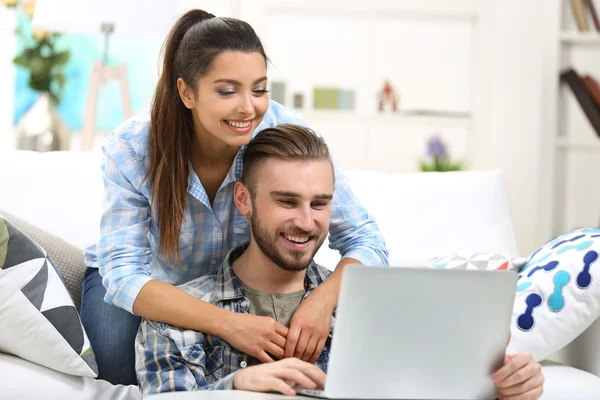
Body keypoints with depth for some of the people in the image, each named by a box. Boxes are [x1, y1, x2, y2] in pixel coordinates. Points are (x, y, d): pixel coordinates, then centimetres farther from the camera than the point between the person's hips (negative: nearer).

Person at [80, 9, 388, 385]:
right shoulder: (132, 149, -29)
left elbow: (366, 242, -23)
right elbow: (124, 274, -34)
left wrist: (323, 299, -46)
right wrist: (228, 323, -50)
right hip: (148, 281, -2)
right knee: (122, 364, -32)